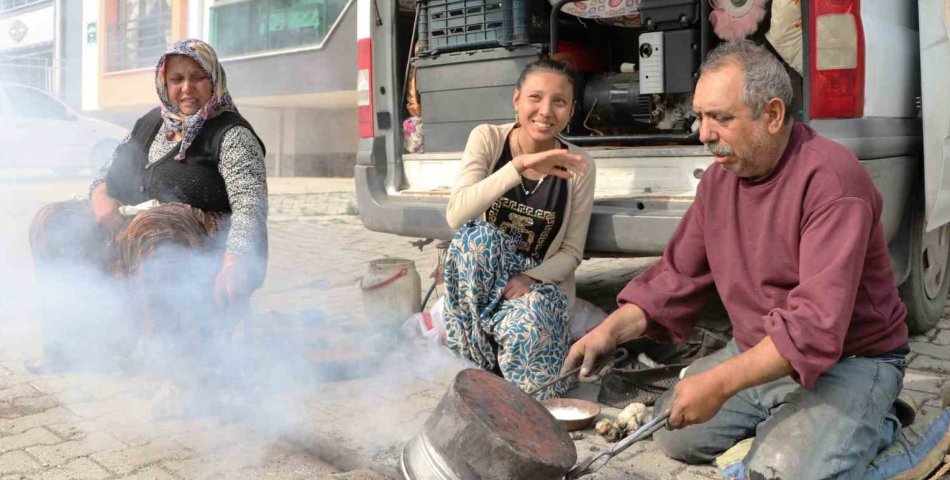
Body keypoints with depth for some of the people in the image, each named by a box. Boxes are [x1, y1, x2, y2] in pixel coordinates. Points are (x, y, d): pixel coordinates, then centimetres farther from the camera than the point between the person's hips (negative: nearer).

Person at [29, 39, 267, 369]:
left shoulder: (231, 135, -10)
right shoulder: (152, 124, 13)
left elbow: (250, 204, -24)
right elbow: (109, 174, 21)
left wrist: (234, 264, -42)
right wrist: (101, 197, -6)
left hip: (204, 241, -7)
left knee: (145, 231, -37)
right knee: (53, 222, -1)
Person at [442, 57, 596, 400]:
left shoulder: (577, 168, -7)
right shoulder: (488, 139, -10)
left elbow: (571, 253, -1)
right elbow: (456, 216, -26)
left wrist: (531, 278, -22)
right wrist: (520, 165, -37)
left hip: (539, 280, 0)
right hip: (481, 277, 1)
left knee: (526, 327, -35)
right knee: (478, 235, -33)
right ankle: (480, 363, -18)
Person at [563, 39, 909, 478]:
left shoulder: (830, 178, -25)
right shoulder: (718, 178, 0)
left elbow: (817, 325, -32)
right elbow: (677, 275, 4)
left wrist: (719, 383, -35)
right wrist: (611, 331, -10)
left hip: (849, 361, -6)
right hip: (756, 355, 7)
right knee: (672, 434, 0)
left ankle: (869, 423, 3)